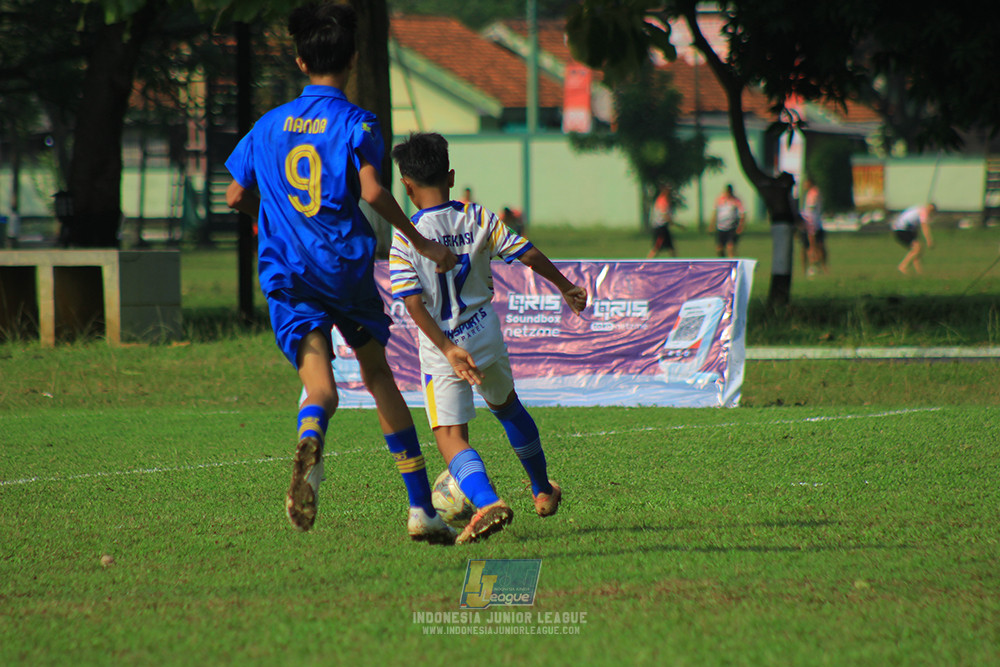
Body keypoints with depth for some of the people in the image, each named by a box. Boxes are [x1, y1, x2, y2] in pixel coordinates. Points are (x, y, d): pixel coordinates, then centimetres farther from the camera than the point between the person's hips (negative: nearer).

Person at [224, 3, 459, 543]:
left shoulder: (269, 126, 11)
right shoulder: (355, 122, -3)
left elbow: (235, 198, 14)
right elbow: (372, 191, -16)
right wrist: (421, 243, -7)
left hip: (287, 274, 2)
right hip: (346, 264, -2)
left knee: (320, 387, -7)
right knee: (378, 375, 15)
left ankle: (310, 443, -46)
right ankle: (420, 508, 15)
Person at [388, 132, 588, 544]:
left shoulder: (405, 238, -11)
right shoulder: (478, 220, -2)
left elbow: (413, 302, -18)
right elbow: (528, 254, 1)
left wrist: (448, 349, -20)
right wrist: (567, 287, 17)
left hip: (441, 348, -4)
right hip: (486, 336, 4)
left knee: (451, 437, -9)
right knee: (506, 405, 30)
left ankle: (487, 501, -35)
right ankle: (543, 491, 45)